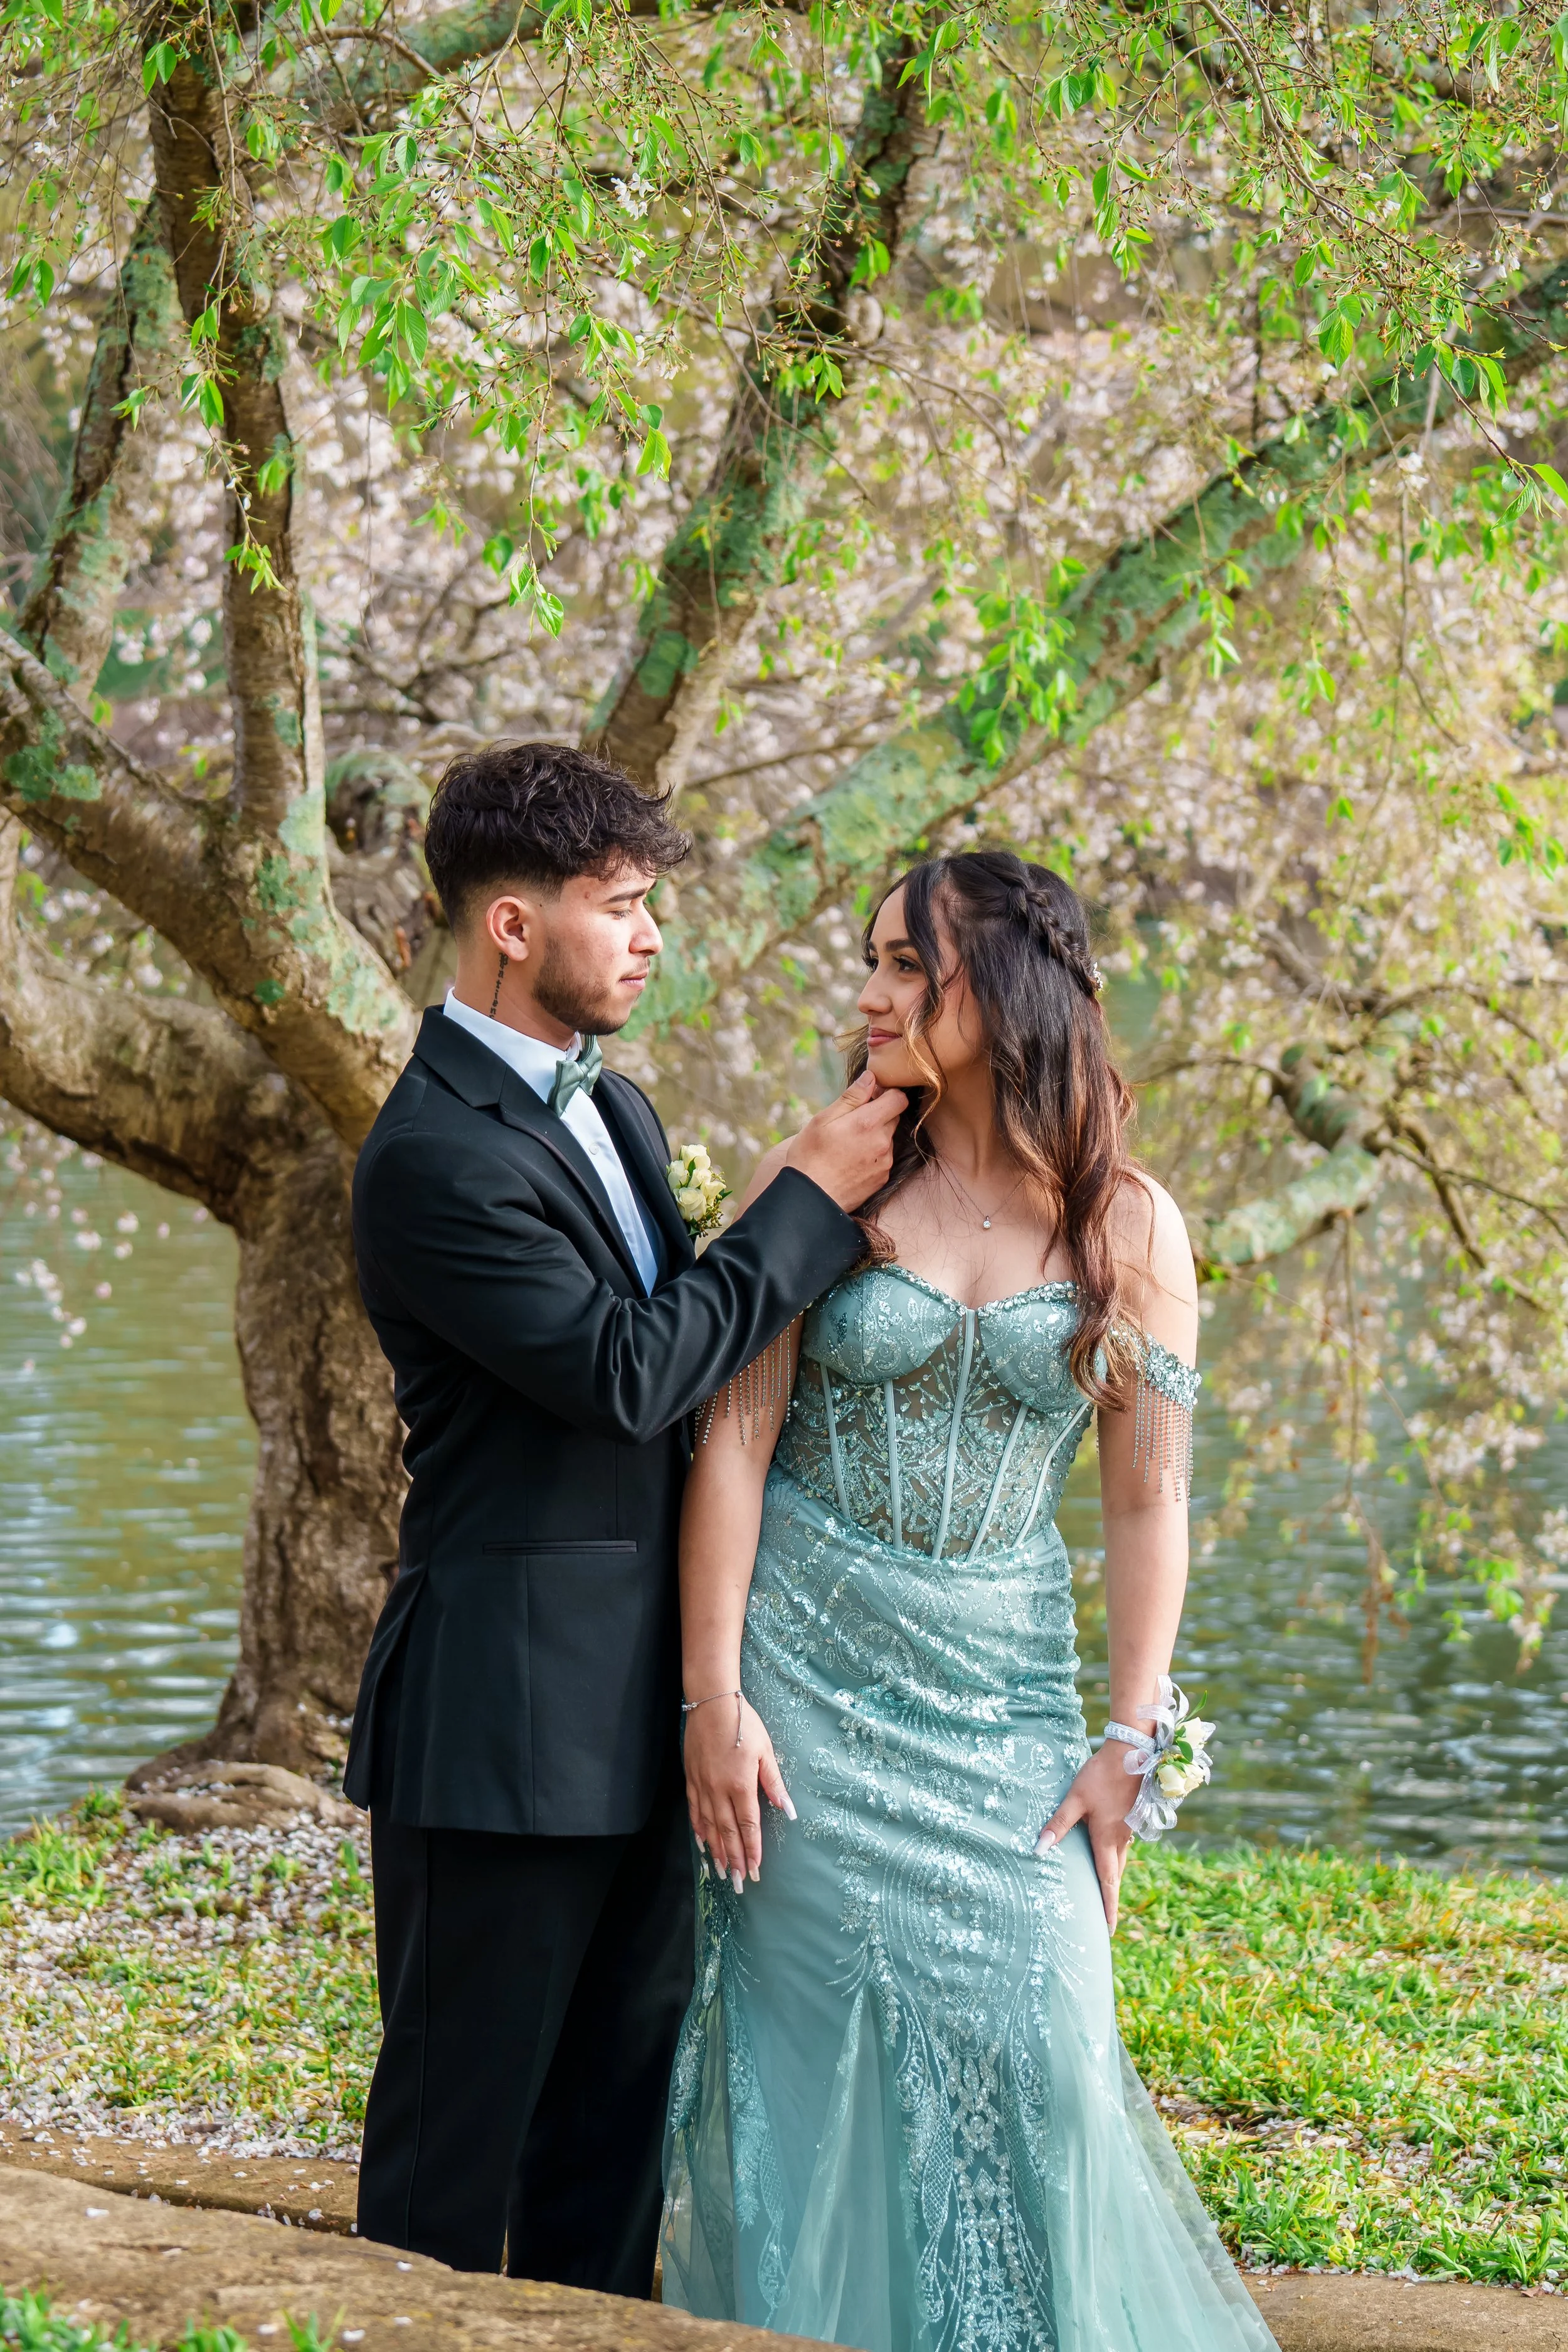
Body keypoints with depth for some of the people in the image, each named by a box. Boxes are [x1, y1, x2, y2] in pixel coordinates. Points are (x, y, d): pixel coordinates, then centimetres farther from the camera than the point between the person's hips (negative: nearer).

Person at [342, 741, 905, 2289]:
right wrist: (813, 1197, -14)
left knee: (616, 2114, 14)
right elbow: (626, 1371, -21)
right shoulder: (432, 1155, -17)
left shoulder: (615, 1110, 13)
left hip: (640, 1709, 9)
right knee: (460, 2119, 2)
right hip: (509, 1714, -9)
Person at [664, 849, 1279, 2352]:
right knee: (817, 2041, 1)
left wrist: (1128, 1744, -2)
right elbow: (733, 1444, -4)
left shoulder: (1133, 1230, 0)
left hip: (1004, 1682, 1)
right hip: (807, 1667, -1)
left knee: (1028, 2040, -4)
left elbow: (1147, 1504, 2)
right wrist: (713, 1699, -10)